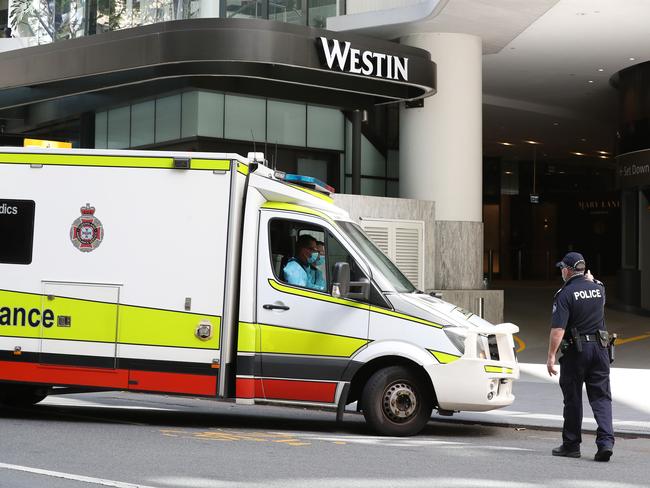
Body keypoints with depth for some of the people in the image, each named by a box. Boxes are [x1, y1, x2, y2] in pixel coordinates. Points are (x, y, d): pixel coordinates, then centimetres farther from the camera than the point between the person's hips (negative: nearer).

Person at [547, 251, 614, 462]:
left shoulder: (565, 294, -11)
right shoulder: (598, 288, 6)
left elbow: (558, 329, -18)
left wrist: (551, 357, -17)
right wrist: (591, 280, 41)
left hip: (576, 350, -4)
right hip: (600, 348, 4)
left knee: (573, 398, 7)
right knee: (601, 397, 5)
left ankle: (571, 444, 14)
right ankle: (606, 442, -9)